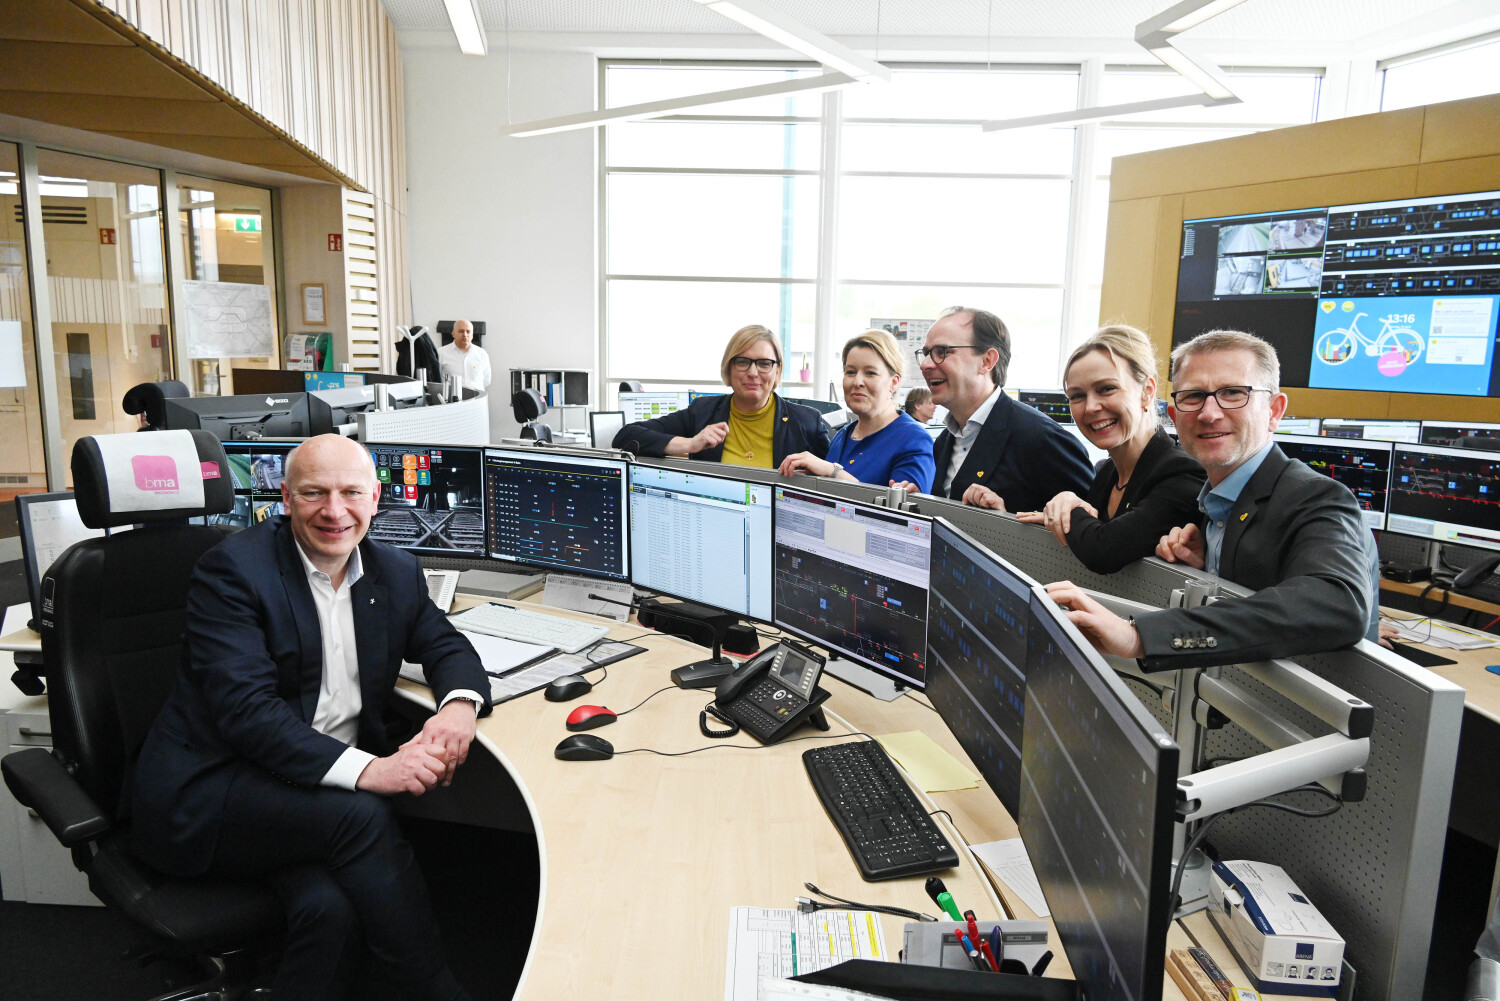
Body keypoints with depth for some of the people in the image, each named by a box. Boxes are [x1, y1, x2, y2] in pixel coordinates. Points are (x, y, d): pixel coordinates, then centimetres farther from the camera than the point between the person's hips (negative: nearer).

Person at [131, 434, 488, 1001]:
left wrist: (459, 705, -14)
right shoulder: (233, 568, -12)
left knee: (329, 908, -26)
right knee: (361, 818, -28)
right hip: (205, 793, -4)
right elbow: (245, 709, -21)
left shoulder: (396, 573, 6)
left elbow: (446, 646, 13)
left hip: (322, 790, 4)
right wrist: (365, 769, -32)